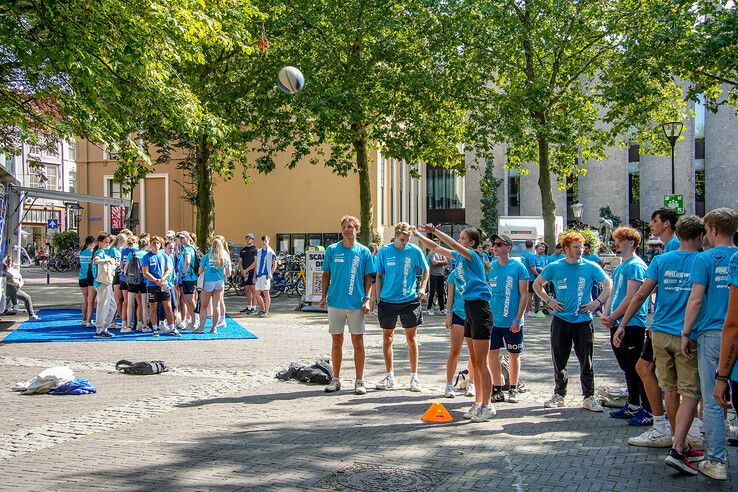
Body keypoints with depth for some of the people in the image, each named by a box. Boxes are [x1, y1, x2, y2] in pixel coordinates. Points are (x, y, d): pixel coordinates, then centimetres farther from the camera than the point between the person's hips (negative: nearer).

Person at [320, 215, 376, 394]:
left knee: (358, 343, 2)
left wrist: (367, 299, -7)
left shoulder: (364, 252, 3)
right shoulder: (332, 250, 5)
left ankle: (359, 381, 11)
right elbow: (326, 274, 9)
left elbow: (368, 278, 4)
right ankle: (336, 379, 19)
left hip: (356, 304, -1)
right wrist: (323, 297, 0)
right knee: (336, 342, 9)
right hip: (335, 303, 1)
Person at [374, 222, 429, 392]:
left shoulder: (414, 250, -3)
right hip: (388, 300, 1)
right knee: (387, 338, 8)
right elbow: (379, 275, 4)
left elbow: (425, 269, 11)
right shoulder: (384, 251, -3)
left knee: (411, 338, 5)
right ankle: (390, 376, 20)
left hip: (409, 300, -1)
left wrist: (422, 287, -3)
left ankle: (414, 376, 15)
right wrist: (377, 297, 0)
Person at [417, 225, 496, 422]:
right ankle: (478, 402, 21)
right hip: (469, 309, 9)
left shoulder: (472, 255, -11)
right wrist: (419, 236, 11)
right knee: (474, 361, 13)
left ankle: (487, 406, 0)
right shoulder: (460, 256, 13)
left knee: (481, 362, -5)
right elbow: (436, 248, 19)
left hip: (480, 310, -9)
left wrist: (433, 231, -26)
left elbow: (453, 245, -28)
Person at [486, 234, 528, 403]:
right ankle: (497, 390, 15)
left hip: (512, 322, -3)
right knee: (492, 354, 4)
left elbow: (524, 295, -7)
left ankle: (513, 390, 21)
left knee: (514, 355, 8)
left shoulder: (518, 267, -6)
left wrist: (518, 319, -13)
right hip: (493, 320, 4)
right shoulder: (489, 267, 5)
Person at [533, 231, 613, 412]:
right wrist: (548, 301, 1)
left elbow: (608, 285, 5)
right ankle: (559, 395, 21)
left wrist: (597, 302, -5)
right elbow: (537, 284, 13)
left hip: (583, 320, -1)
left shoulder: (591, 267, -1)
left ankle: (588, 397, 11)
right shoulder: (554, 267, 2)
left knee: (586, 362, 2)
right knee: (559, 360, 8)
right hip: (560, 320, 1)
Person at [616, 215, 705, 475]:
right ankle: (677, 449, -14)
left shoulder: (661, 261, 1)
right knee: (690, 393, -1)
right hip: (688, 337, -3)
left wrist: (622, 325, 2)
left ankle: (681, 446, 26)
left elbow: (640, 295, -3)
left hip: (660, 334, 3)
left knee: (671, 390, 14)